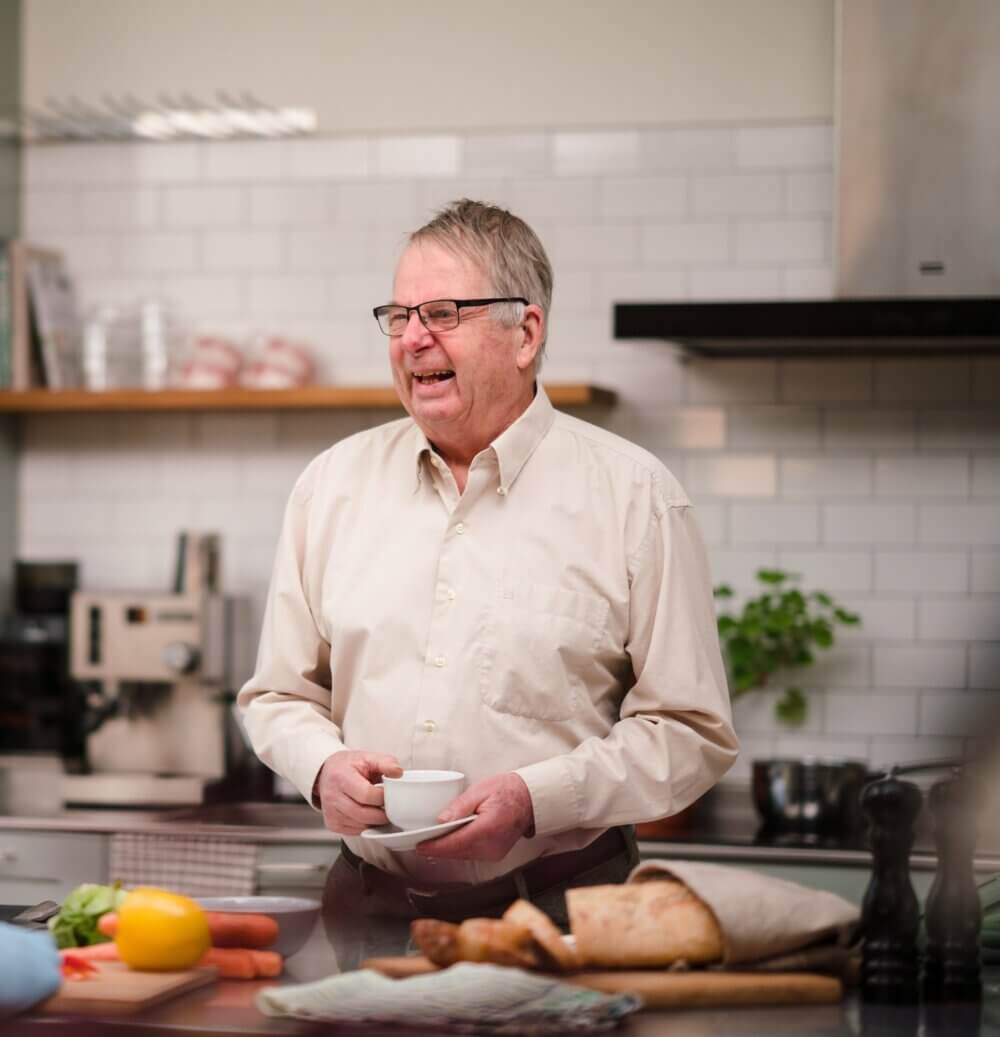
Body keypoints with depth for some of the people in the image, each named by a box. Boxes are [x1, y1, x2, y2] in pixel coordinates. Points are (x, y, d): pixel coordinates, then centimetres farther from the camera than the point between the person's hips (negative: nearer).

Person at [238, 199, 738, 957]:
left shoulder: (633, 495, 1)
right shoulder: (334, 484, 12)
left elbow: (691, 731, 0)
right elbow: (281, 693, 19)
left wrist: (535, 800, -13)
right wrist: (323, 767, -3)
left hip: (560, 904, -3)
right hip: (370, 907, 3)